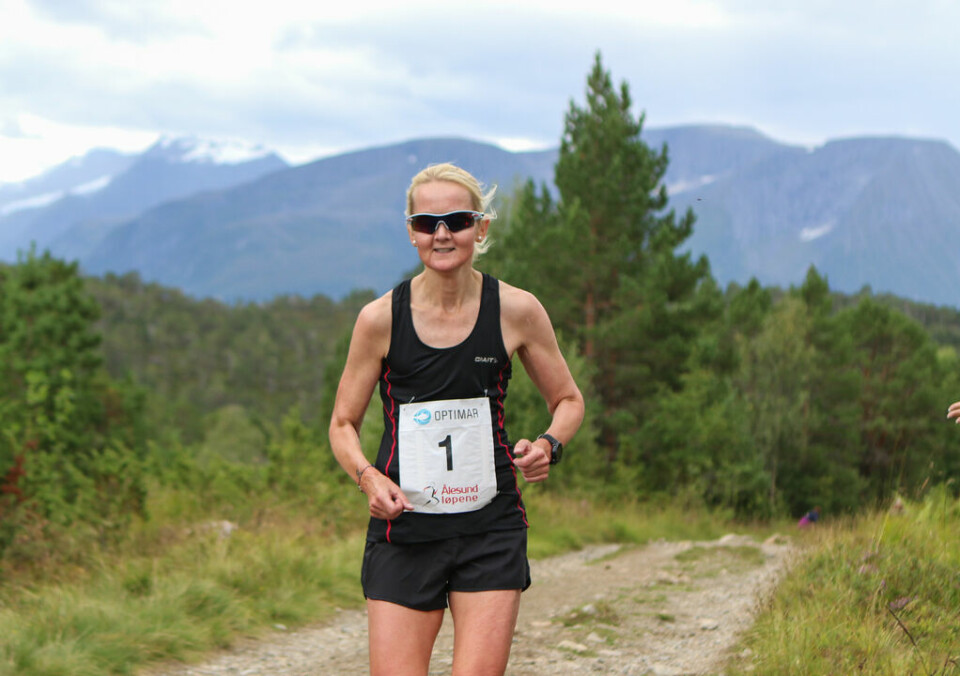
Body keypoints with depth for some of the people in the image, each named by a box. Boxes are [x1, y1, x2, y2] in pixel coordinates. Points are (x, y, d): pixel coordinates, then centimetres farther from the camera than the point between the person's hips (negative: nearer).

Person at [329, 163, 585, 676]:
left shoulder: (516, 311, -1)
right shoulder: (381, 318, -3)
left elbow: (567, 400, 13)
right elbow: (343, 424, 7)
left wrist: (549, 444, -9)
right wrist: (367, 476, -12)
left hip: (491, 531, 0)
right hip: (403, 528, 0)